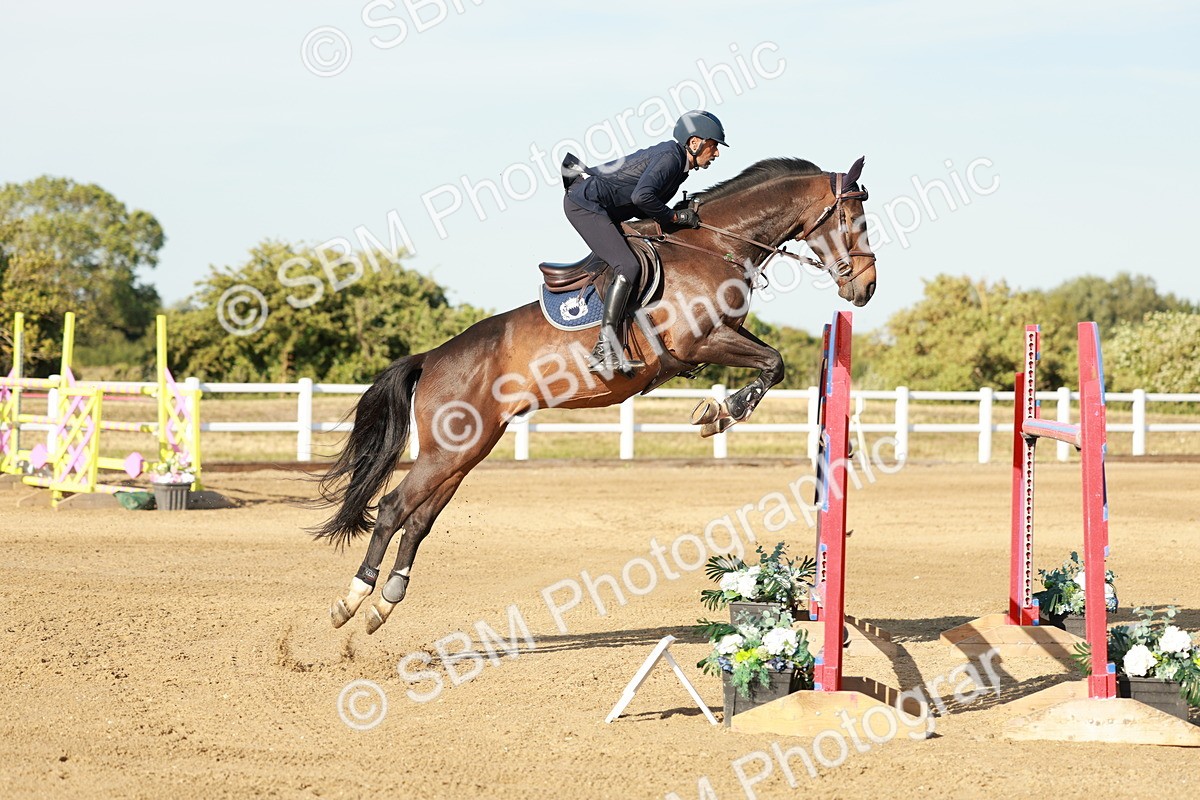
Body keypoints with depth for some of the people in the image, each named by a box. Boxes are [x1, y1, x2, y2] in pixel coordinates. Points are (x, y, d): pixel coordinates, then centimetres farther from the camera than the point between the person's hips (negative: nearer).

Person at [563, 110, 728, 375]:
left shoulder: (678, 164, 15)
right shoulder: (670, 157, -16)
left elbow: (647, 211, 16)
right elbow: (641, 196, -30)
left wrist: (683, 216, 3)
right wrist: (675, 217, -18)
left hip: (601, 210, 11)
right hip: (585, 203, -11)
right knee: (627, 267, -20)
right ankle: (603, 351, -25)